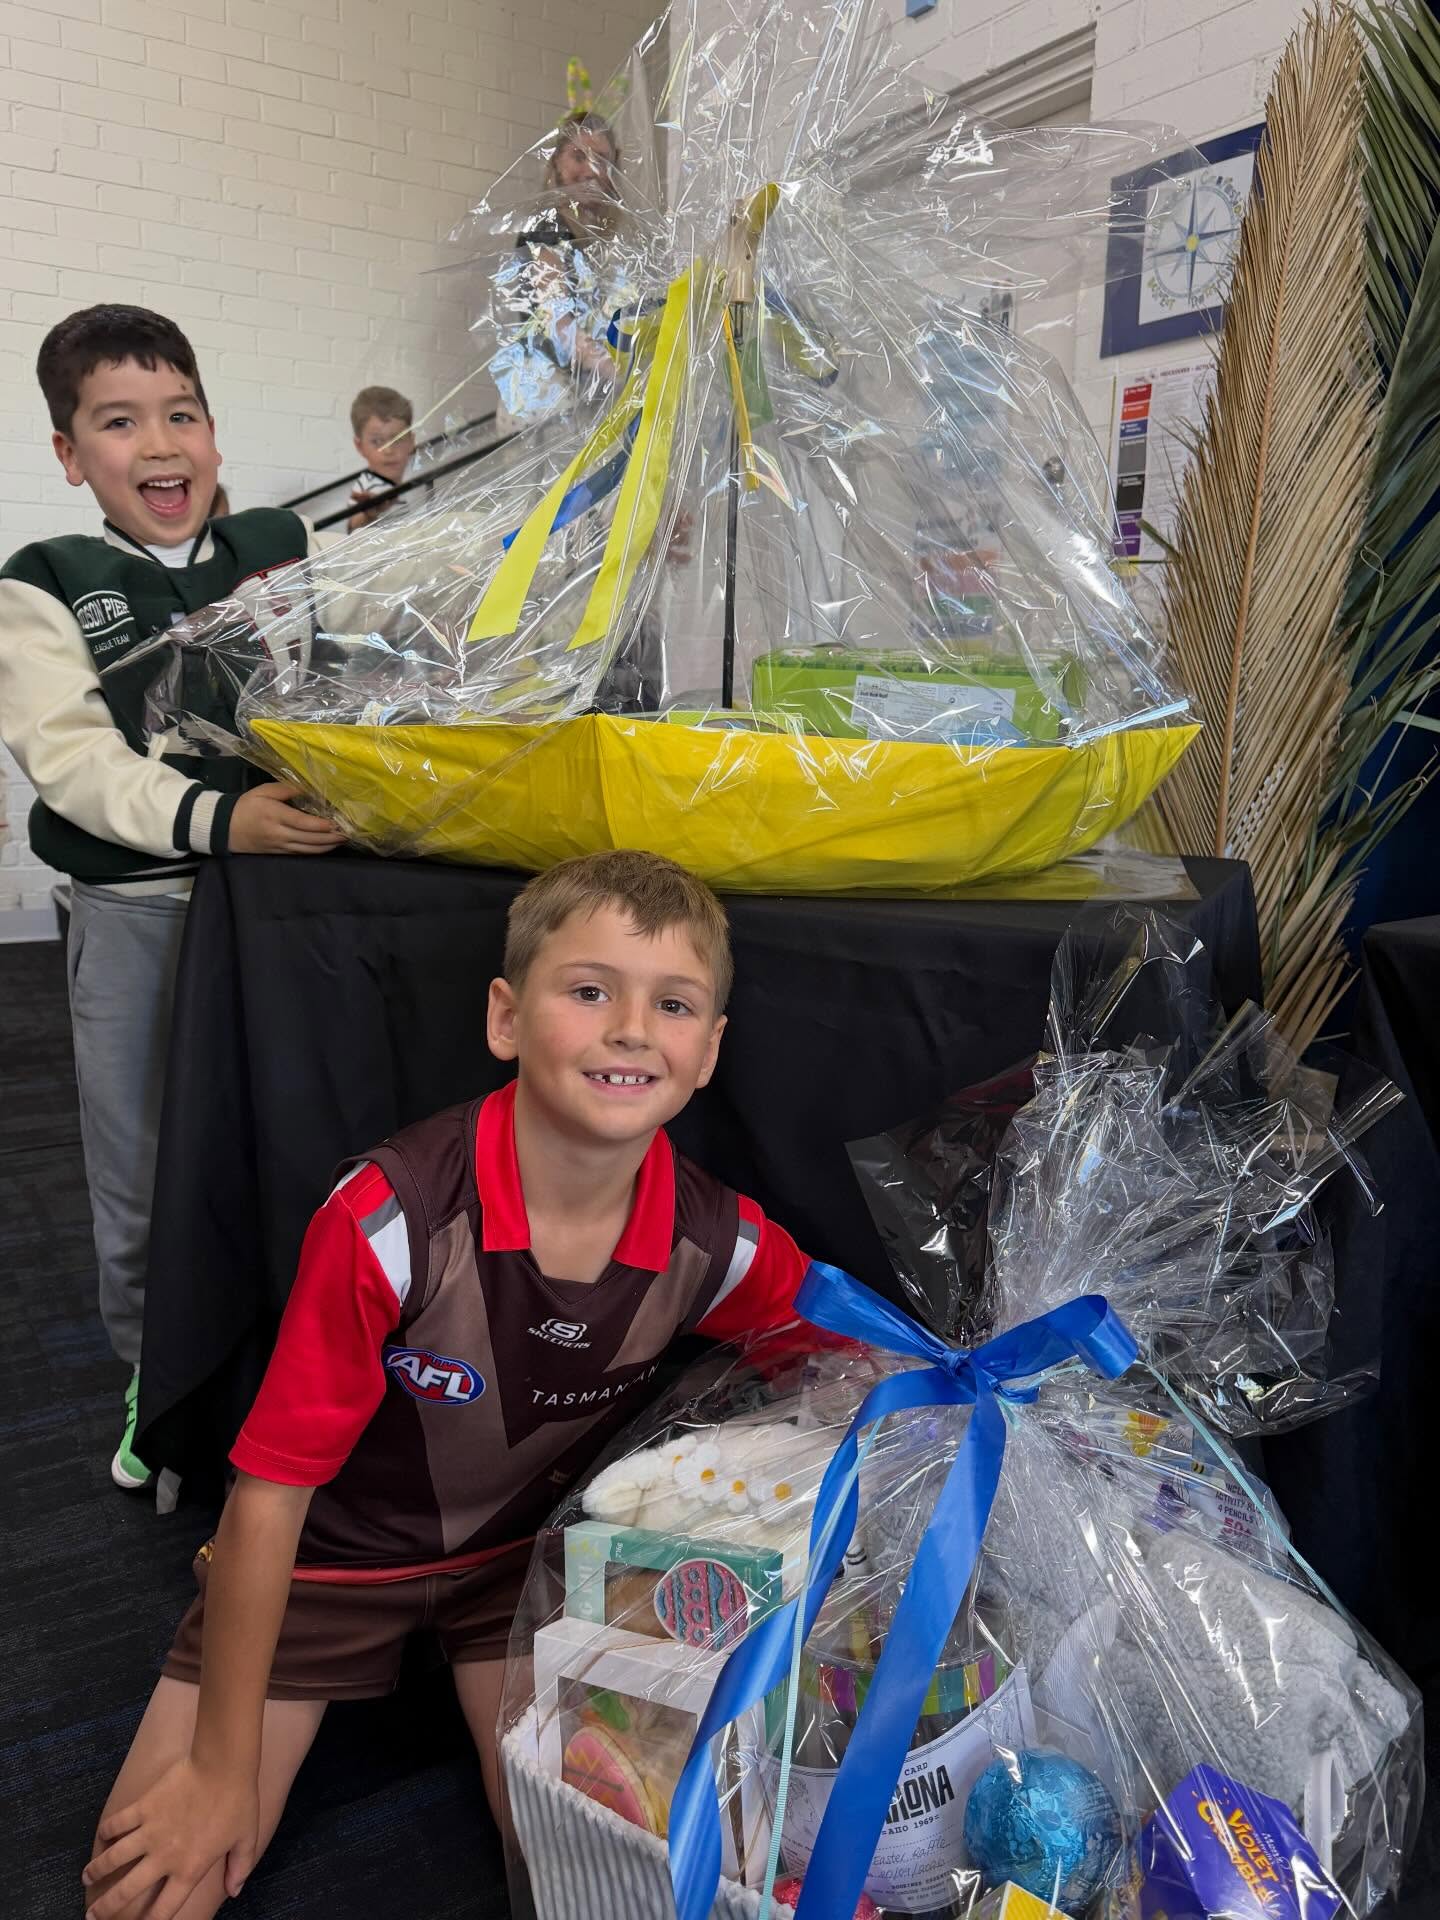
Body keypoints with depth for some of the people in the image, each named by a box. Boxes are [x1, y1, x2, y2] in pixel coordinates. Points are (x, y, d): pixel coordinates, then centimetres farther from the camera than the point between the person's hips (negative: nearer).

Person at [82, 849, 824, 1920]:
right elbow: (271, 1491, -23)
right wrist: (223, 1766, -13)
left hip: (530, 1544, 3)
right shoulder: (389, 1222, -34)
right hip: (333, 1542, -2)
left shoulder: (720, 1245, -23)